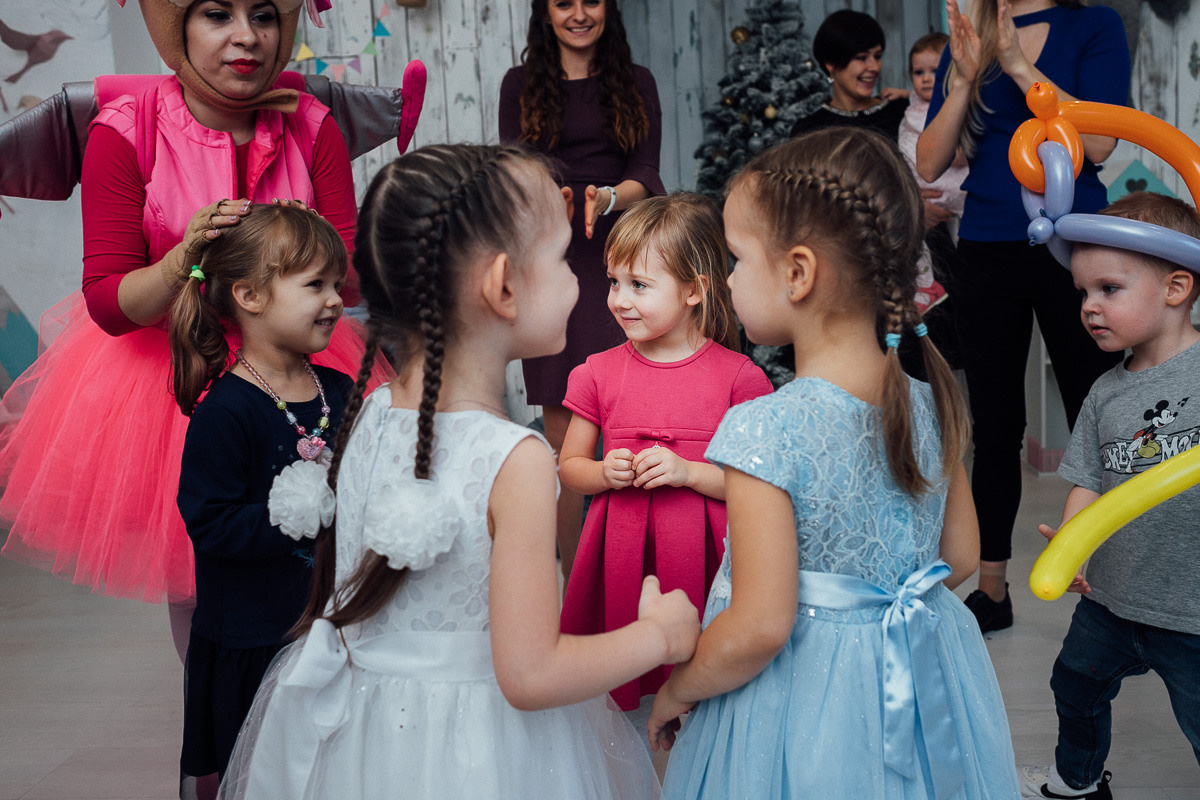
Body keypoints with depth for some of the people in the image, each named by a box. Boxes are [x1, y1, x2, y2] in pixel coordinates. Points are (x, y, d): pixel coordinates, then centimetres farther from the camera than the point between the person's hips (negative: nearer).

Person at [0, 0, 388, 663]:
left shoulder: (310, 126, -8)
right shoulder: (124, 131, -15)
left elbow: (353, 282, -8)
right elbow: (109, 303, -17)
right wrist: (185, 259, -35)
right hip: (165, 364, -1)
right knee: (195, 579, 11)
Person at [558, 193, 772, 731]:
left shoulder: (737, 376, -5)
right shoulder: (599, 373, 3)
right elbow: (568, 467, 12)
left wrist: (689, 471, -17)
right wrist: (606, 473, -9)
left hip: (700, 558, -2)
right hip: (621, 559, 2)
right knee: (626, 697, 10)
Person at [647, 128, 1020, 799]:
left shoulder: (763, 429, -25)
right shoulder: (930, 408, -5)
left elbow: (759, 629, -25)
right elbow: (960, 557, 8)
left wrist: (674, 693, -9)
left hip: (802, 701, -6)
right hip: (921, 685, 6)